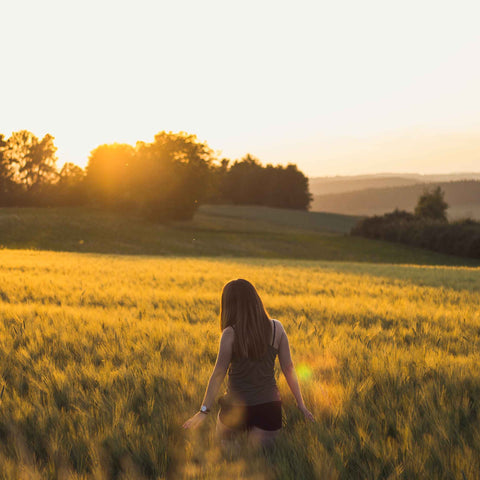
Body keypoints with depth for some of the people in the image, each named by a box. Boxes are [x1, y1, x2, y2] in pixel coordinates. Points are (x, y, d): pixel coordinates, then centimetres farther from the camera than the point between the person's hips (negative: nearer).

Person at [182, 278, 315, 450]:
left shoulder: (231, 334, -13)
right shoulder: (276, 328, -3)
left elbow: (219, 374, -11)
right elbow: (288, 367, 1)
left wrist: (204, 410, -6)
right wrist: (300, 404, 10)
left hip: (237, 406, -2)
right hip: (269, 407, 2)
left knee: (222, 444, 28)